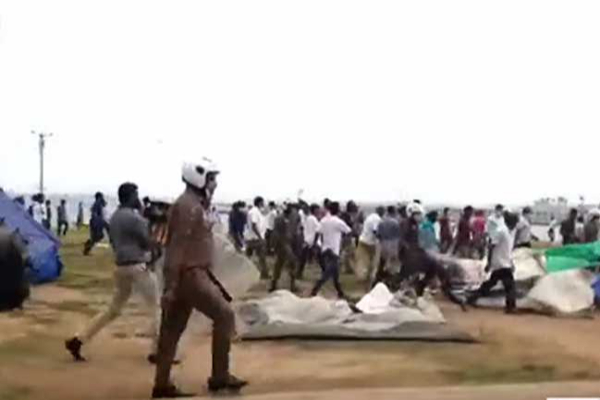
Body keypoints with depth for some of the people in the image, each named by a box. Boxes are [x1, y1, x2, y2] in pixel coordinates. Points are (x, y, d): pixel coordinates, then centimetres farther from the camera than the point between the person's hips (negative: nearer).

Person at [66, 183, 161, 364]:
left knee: (113, 309, 17)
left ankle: (77, 340, 12)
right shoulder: (134, 217, -14)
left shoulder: (114, 217, 12)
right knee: (157, 308, 3)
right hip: (138, 266, -8)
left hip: (121, 267, 8)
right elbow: (147, 243, -7)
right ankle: (157, 351, 1)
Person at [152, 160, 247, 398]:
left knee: (173, 329, 9)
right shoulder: (188, 206, -15)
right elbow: (177, 247, -20)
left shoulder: (194, 205, 17)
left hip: (191, 274, 10)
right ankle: (220, 376, 3)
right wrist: (171, 286, -23)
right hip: (190, 276, -10)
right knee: (224, 315, -4)